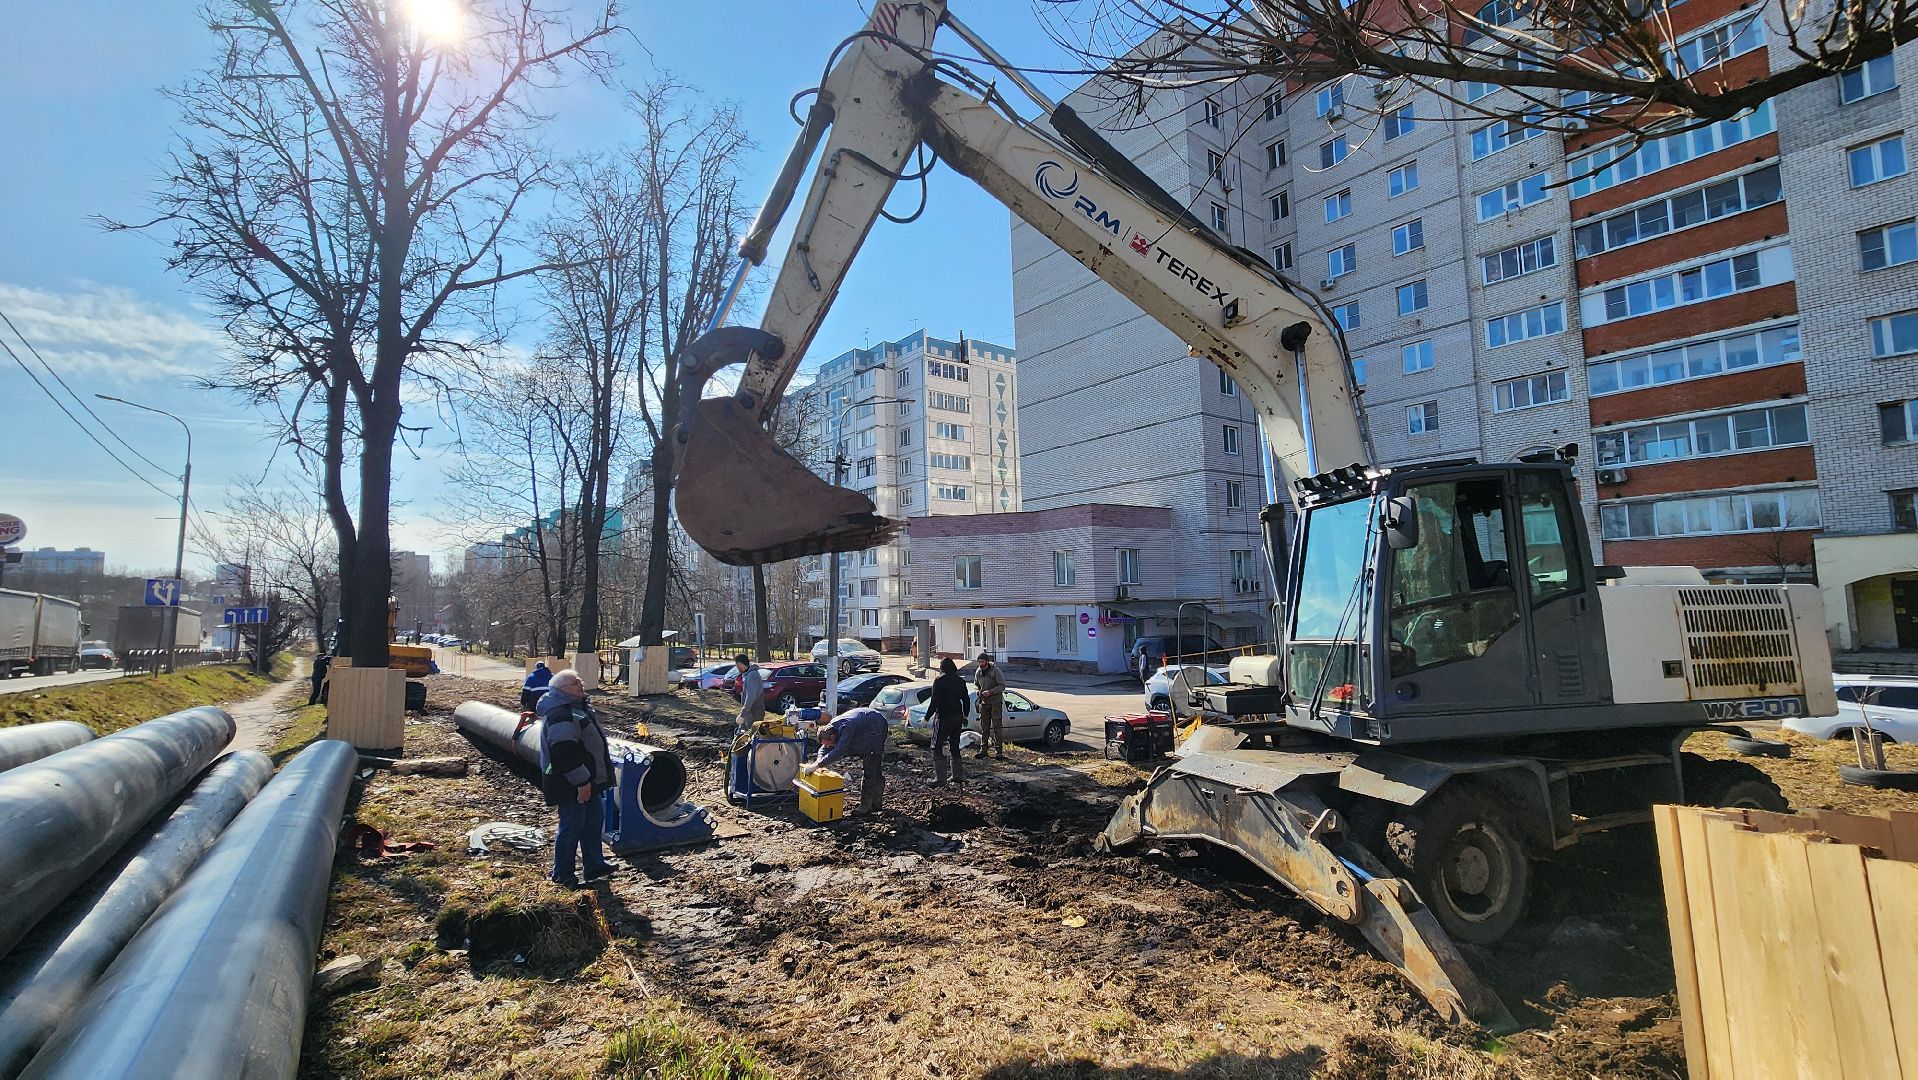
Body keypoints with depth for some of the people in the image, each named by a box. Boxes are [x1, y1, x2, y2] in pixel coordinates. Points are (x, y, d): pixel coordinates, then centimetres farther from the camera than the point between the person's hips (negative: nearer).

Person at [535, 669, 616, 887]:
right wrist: (581, 781, -26)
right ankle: (562, 874, 15)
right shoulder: (560, 715, -23)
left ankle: (594, 865, 30)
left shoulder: (578, 706, 12)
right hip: (570, 785, -11)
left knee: (594, 820, 18)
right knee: (571, 827, -1)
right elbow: (564, 753, -28)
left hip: (586, 781, 11)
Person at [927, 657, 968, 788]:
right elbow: (966, 700, 12)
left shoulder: (939, 681, -12)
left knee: (937, 747, 0)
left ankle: (940, 778, -7)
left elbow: (934, 702, -17)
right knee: (954, 746, 18)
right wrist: (965, 715, 25)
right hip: (958, 717, 6)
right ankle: (958, 775, 20)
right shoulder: (960, 680, 6)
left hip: (943, 718, -6)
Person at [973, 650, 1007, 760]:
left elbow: (1002, 686, -13)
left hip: (996, 702, -5)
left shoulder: (996, 671, -12)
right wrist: (977, 690, -5)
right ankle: (983, 749, 16)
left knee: (997, 726, -4)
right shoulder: (979, 672, 5)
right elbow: (975, 684, 18)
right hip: (983, 702, 5)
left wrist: (990, 691, -24)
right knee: (984, 727, 9)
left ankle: (999, 750, -1)